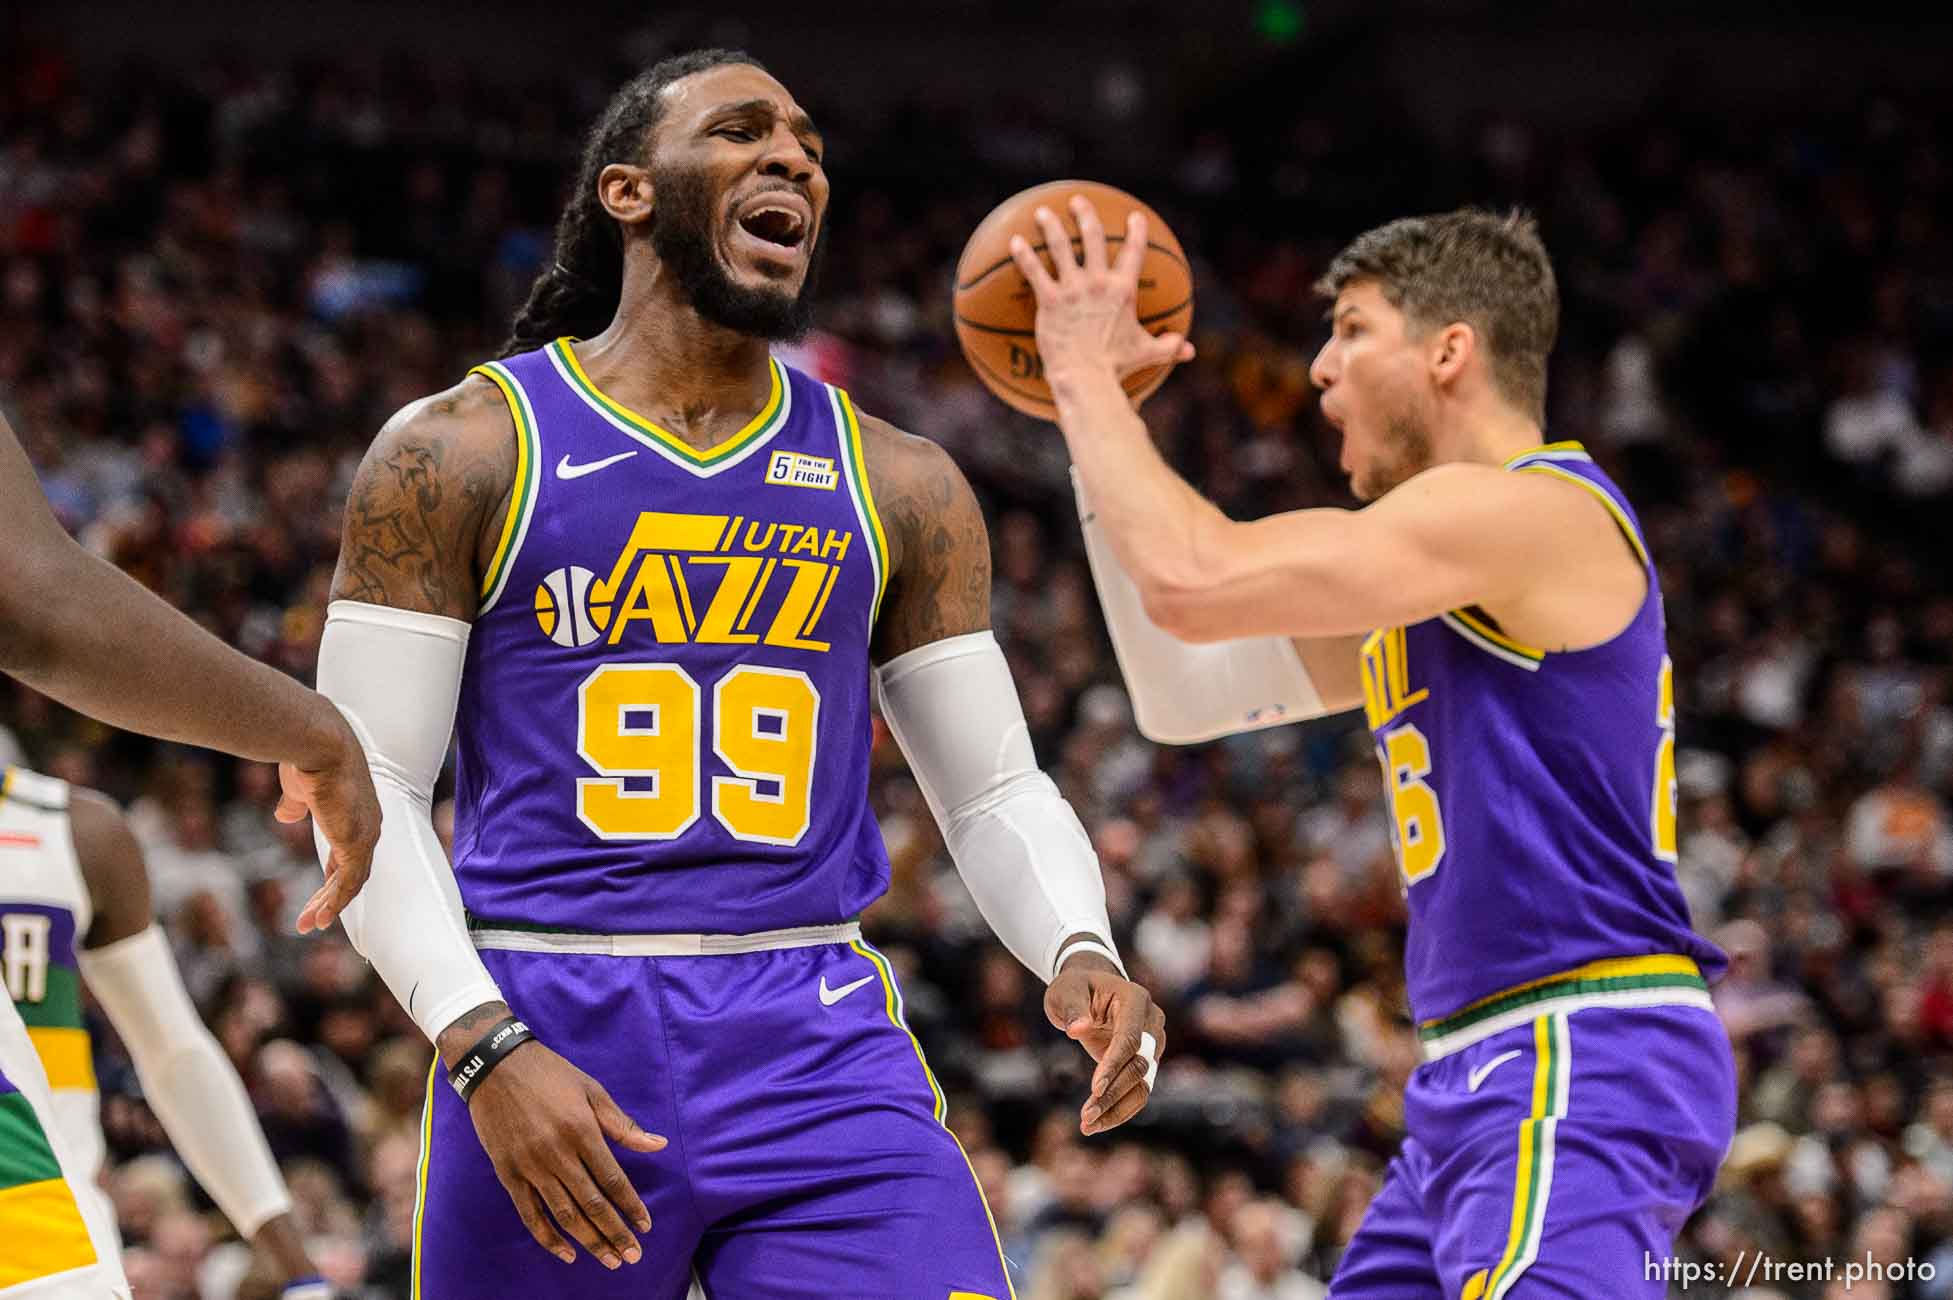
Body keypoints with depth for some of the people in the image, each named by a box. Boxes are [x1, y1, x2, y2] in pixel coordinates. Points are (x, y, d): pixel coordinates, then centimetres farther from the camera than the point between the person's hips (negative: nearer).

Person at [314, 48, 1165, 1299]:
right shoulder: (462, 451, 1)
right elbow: (368, 787, -3)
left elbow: (995, 787, 12)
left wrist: (1079, 952, -9)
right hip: (551, 1040, -2)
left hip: (822, 1048, 2)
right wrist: (487, 1050, -16)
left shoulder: (897, 485, 11)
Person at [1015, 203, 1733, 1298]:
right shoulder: (1439, 571, 22)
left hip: (1581, 1073, -11)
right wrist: (1098, 420, 19)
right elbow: (1182, 694, 22)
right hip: (1487, 1078, 11)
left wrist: (1086, 377, -3)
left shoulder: (1533, 507, -10)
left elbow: (1191, 582, -17)